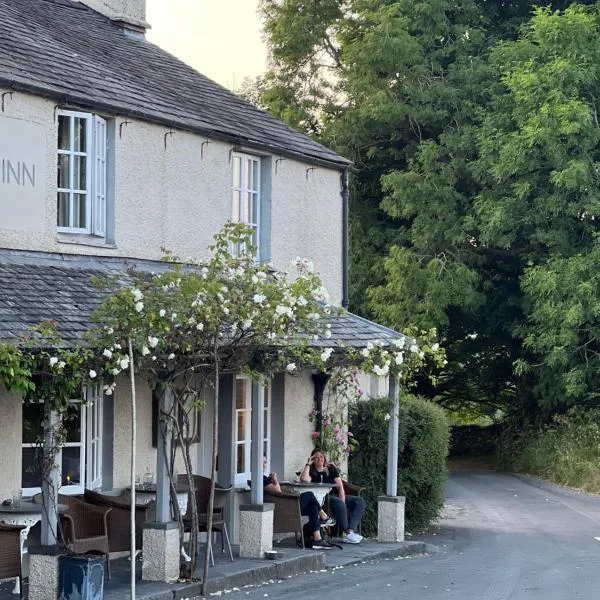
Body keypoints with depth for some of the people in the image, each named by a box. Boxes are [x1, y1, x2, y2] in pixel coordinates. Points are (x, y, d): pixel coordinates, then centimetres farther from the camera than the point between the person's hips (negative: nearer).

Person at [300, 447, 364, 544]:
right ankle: (345, 532, -32)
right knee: (338, 503, -36)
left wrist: (342, 502, -9)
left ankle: (350, 531, -32)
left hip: (336, 496, 5)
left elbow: (340, 487, 7)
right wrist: (308, 464, -6)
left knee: (359, 501, -16)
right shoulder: (311, 472, 8)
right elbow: (304, 479, -18)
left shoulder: (331, 469, 17)